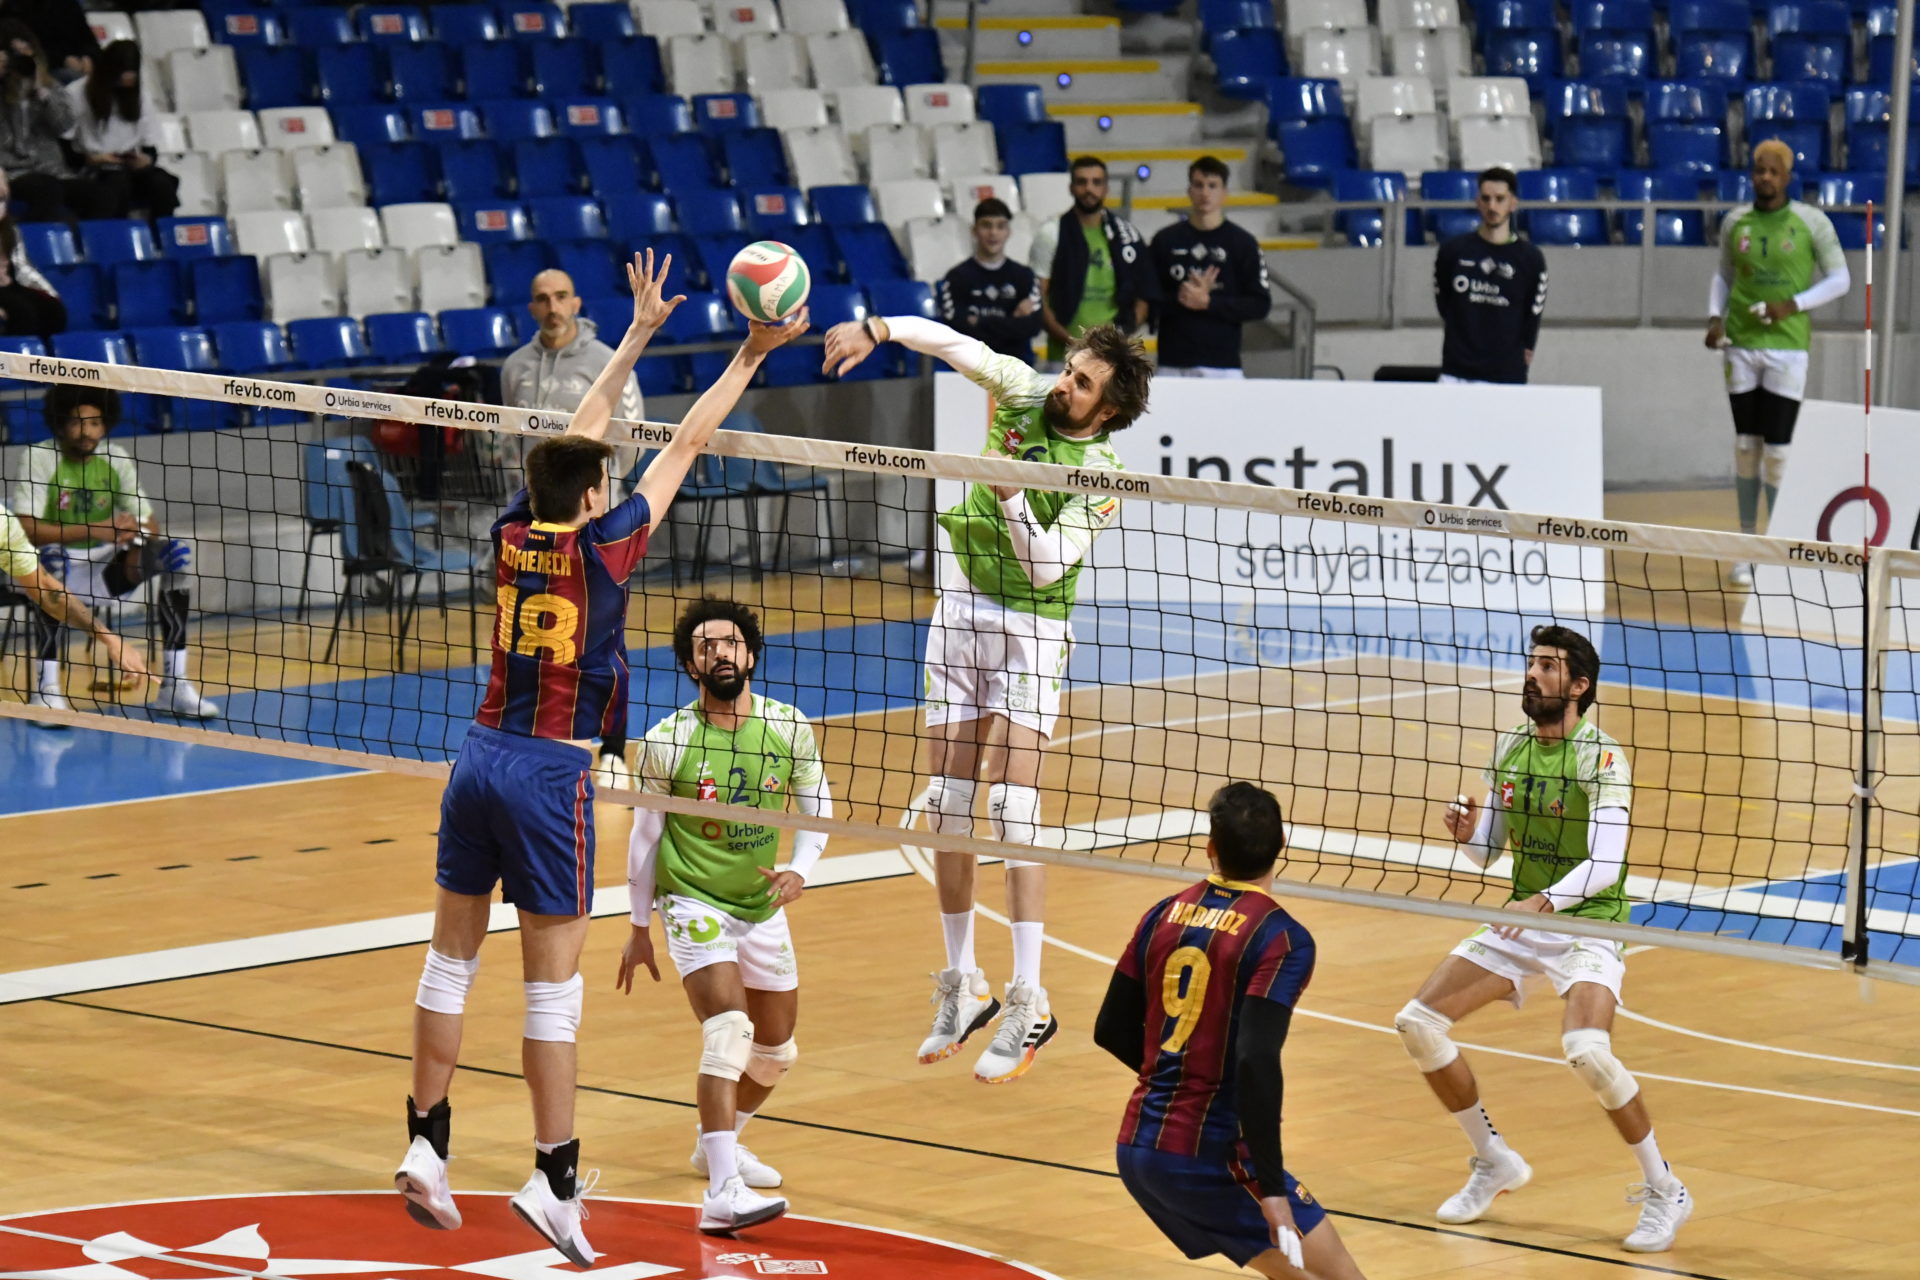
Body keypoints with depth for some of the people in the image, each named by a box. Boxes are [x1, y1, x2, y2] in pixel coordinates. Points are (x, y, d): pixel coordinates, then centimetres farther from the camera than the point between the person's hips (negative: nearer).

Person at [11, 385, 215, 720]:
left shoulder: (116, 459, 1)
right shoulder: (38, 457, -13)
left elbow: (150, 524, 1)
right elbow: (26, 529, -24)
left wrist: (139, 534, -24)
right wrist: (94, 531, -32)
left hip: (104, 570, 5)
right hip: (58, 567, -5)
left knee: (176, 553, -13)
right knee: (52, 557, -38)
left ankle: (174, 686, -13)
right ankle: (46, 688, -38)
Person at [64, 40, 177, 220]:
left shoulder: (140, 96, 16)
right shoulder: (76, 95, 0)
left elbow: (151, 144, 14)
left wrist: (147, 158, -9)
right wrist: (89, 158, -19)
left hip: (134, 166, 4)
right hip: (94, 171, -4)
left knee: (162, 183, -28)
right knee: (117, 182, -38)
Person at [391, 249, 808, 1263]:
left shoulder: (514, 532, 3)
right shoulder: (602, 546, -10)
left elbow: (579, 437, 16)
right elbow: (684, 446, -3)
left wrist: (640, 332, 24)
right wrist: (749, 357, 7)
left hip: (482, 755, 6)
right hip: (552, 773, -6)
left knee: (451, 960, 12)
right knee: (553, 986, -3)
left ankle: (425, 1146, 15)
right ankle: (555, 1180, -2)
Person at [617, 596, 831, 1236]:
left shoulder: (790, 728, -7)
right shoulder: (668, 741, -13)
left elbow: (816, 808, 7)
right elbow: (645, 836, -2)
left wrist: (800, 871, -13)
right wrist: (638, 930, 5)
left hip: (762, 907, 5)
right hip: (693, 902, -5)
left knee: (776, 1051, 17)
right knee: (729, 1030, -25)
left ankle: (716, 1145, 45)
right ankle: (721, 1195, -31)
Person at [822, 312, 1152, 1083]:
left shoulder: (1101, 477, -13)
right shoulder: (1022, 395, 0)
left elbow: (1044, 565, -19)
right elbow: (952, 343, 0)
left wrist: (1009, 492, -27)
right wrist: (878, 329, -15)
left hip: (1031, 630, -5)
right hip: (961, 610, 5)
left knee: (1013, 810, -15)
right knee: (947, 809, 5)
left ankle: (1028, 1003, -15)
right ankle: (961, 985, 15)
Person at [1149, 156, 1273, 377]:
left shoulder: (1242, 243, 3)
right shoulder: (1166, 240, 9)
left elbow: (1260, 305, -1)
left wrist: (1208, 302, -10)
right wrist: (1180, 299, -12)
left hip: (1222, 363, -2)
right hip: (1173, 364, 2)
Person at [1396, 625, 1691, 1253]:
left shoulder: (1600, 757, -16)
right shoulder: (1508, 747, 5)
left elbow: (1605, 864, -24)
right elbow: (1485, 850, 11)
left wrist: (1546, 900, -39)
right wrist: (1465, 832, -12)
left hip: (1586, 924, -7)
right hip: (1520, 920, 7)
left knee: (1586, 1050, -31)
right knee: (1417, 1022, -1)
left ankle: (1664, 1191, -11)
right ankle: (1494, 1161, 18)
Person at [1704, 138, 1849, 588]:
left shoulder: (1812, 222, -4)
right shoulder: (1735, 221, 5)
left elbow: (1839, 279, 0)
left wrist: (1793, 305, -13)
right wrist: (1715, 317, -1)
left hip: (1787, 345, -3)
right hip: (1741, 345, 3)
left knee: (1777, 448, -4)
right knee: (1745, 444, 7)